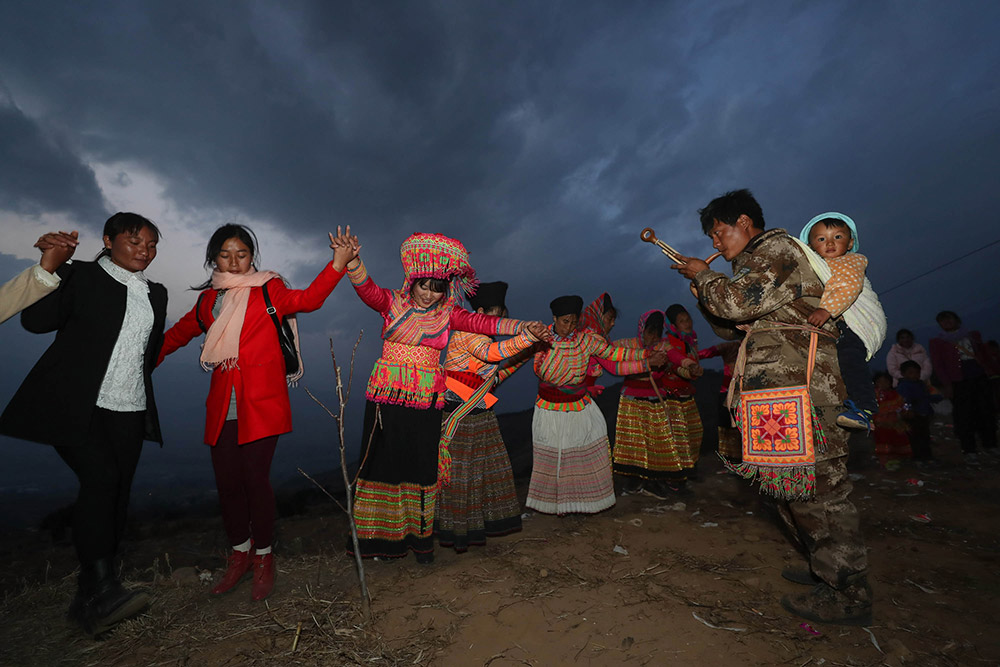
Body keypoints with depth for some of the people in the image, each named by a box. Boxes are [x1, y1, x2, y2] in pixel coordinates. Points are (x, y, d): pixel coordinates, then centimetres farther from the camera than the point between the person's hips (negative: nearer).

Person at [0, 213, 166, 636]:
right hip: (76, 406, -4)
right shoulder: (81, 276, 4)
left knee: (115, 495, 2)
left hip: (128, 411, 5)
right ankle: (103, 590, -19)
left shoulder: (155, 293, 17)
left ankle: (87, 600, 12)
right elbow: (34, 320, -7)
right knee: (100, 478, -21)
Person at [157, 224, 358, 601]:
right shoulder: (209, 300, 15)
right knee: (227, 481, 8)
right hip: (223, 406, 4)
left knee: (255, 479, -3)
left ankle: (264, 558, 18)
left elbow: (307, 300, -15)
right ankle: (240, 554, 28)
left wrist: (338, 265, -28)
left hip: (261, 402, -4)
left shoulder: (268, 290, 2)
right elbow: (179, 333, 28)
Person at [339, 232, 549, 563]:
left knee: (422, 466, 7)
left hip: (425, 401, 1)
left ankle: (419, 537, 24)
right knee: (384, 461, 5)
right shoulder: (392, 302, -2)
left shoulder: (447, 313, 2)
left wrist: (521, 327, -27)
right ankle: (380, 536, 23)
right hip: (386, 397, -1)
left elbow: (481, 322, -12)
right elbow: (367, 289, -20)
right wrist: (352, 261, -41)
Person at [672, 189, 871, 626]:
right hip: (778, 386, 10)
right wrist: (704, 290, 12)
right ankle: (828, 568, 26)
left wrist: (704, 276, -4)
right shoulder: (756, 264, 25)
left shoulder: (776, 247, -4)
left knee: (815, 482, -7)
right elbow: (731, 327, 25)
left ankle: (848, 595, 3)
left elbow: (740, 303, -20)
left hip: (798, 385, -10)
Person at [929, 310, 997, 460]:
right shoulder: (937, 341, 5)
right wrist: (946, 384, -9)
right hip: (959, 382, -3)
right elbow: (937, 365, -1)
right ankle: (969, 451, 0)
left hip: (980, 378, 3)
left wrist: (992, 373, 6)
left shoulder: (973, 335, 17)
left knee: (987, 411, 3)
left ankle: (990, 445, 16)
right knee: (964, 416, -5)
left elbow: (985, 355, 17)